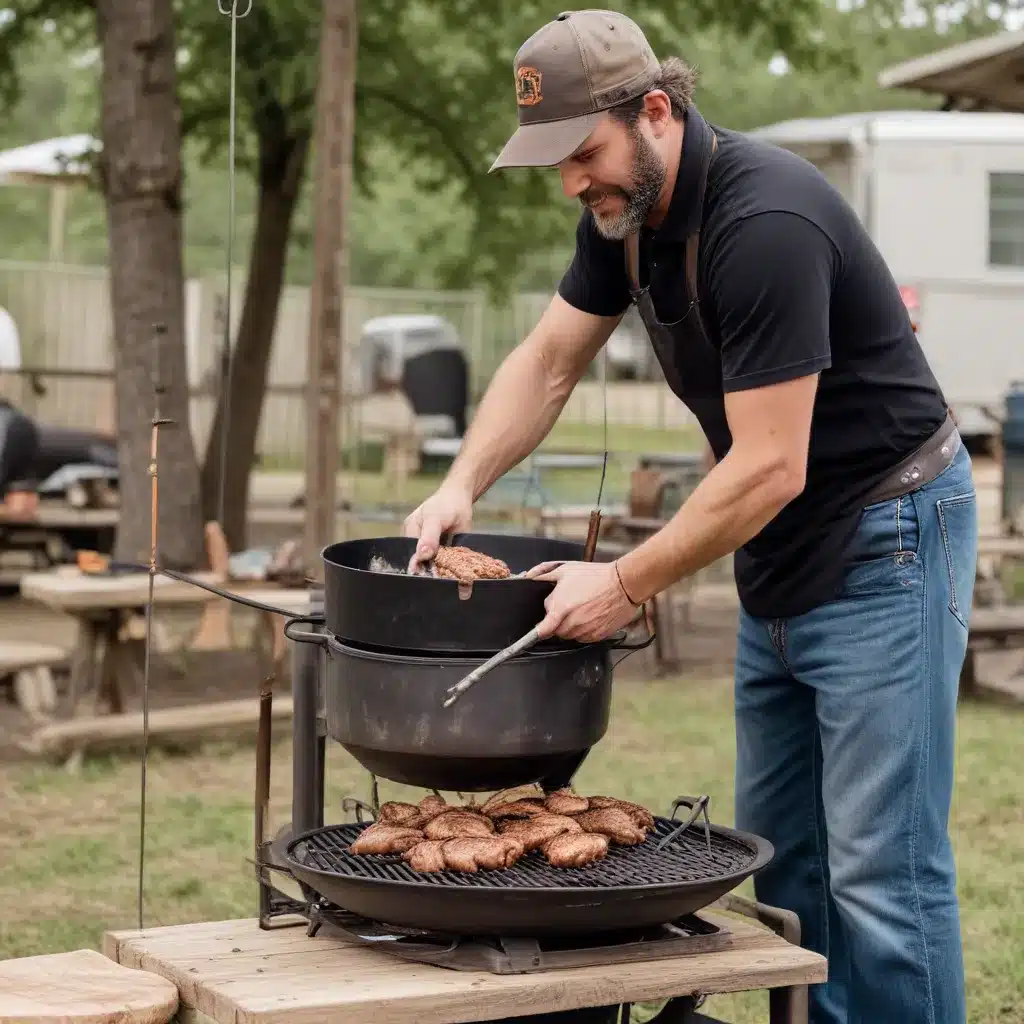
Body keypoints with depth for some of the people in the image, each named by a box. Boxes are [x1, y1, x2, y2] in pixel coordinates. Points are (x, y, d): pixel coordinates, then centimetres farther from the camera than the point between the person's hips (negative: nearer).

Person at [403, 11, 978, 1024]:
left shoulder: (763, 222, -27)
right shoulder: (624, 213, 1)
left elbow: (768, 468, -26)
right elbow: (547, 361, 11)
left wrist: (626, 584, -21)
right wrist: (460, 486, -3)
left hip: (884, 539, -9)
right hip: (779, 562, 9)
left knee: (879, 871, -8)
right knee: (780, 857, 12)